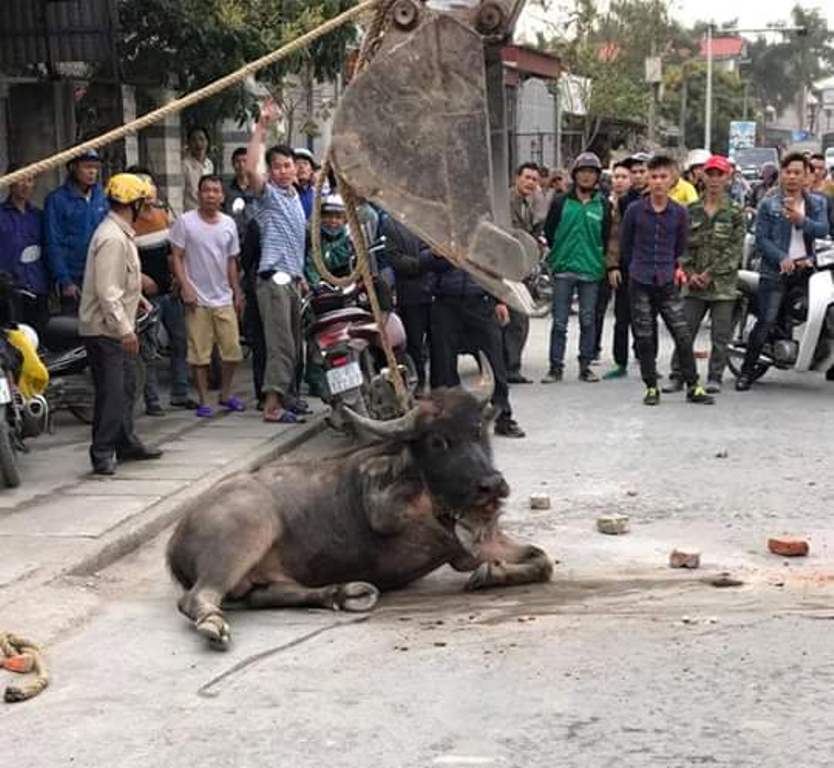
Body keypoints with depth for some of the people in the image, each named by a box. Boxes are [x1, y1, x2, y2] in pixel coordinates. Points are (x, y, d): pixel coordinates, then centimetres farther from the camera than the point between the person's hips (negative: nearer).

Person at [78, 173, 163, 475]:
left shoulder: (121, 233, 14)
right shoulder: (112, 238, -20)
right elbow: (107, 291, -24)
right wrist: (125, 329, -24)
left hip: (115, 328, 11)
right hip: (104, 329, -11)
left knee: (126, 386, 18)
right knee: (112, 391, -9)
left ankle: (127, 444, 29)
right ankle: (102, 455, -4)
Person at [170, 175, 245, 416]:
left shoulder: (228, 224, 9)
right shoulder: (185, 222, -4)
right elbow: (176, 257, -3)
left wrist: (237, 292, 15)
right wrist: (185, 287, -12)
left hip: (224, 299, 4)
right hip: (197, 300, -4)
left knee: (232, 350, 4)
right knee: (199, 353, -2)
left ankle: (225, 394, 22)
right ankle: (203, 401, 9)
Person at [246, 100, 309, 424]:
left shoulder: (296, 197, 20)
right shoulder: (268, 194, -4)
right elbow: (250, 169, -25)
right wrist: (261, 128, -25)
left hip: (292, 279, 8)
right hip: (274, 279, -8)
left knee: (294, 343, 13)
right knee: (281, 344, -13)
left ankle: (288, 395, 23)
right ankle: (272, 404, -14)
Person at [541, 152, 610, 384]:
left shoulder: (603, 206, 6)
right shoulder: (561, 202, 4)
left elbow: (607, 238, 11)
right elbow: (548, 232, 9)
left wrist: (601, 261, 5)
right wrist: (558, 255, 7)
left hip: (591, 271, 1)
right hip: (563, 270, -1)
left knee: (588, 321, 6)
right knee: (559, 321, -1)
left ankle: (585, 366, 15)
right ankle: (555, 367, 5)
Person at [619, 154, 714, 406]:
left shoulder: (679, 213, 0)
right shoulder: (635, 210, -3)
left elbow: (681, 247, 13)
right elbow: (625, 244, 8)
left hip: (667, 283, 1)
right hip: (640, 283, 0)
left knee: (683, 335, -2)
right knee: (644, 338, 4)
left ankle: (693, 386, 6)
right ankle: (651, 387, 14)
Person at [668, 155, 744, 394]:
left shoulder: (735, 212, 1)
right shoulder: (692, 210, 9)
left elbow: (735, 249, -5)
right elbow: (682, 244, 8)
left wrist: (711, 274, -11)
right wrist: (690, 272, -6)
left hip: (723, 283, -2)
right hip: (694, 283, 2)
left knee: (720, 334, 2)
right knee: (684, 331, 0)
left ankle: (715, 378, 11)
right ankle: (677, 376, 6)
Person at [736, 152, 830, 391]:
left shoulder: (816, 203, 13)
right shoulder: (768, 204, 4)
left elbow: (823, 230, -3)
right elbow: (761, 238, -2)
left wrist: (800, 219, -21)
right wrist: (782, 258, -15)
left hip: (806, 267, 3)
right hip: (775, 270, -3)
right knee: (766, 321, -9)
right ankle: (746, 371, -1)